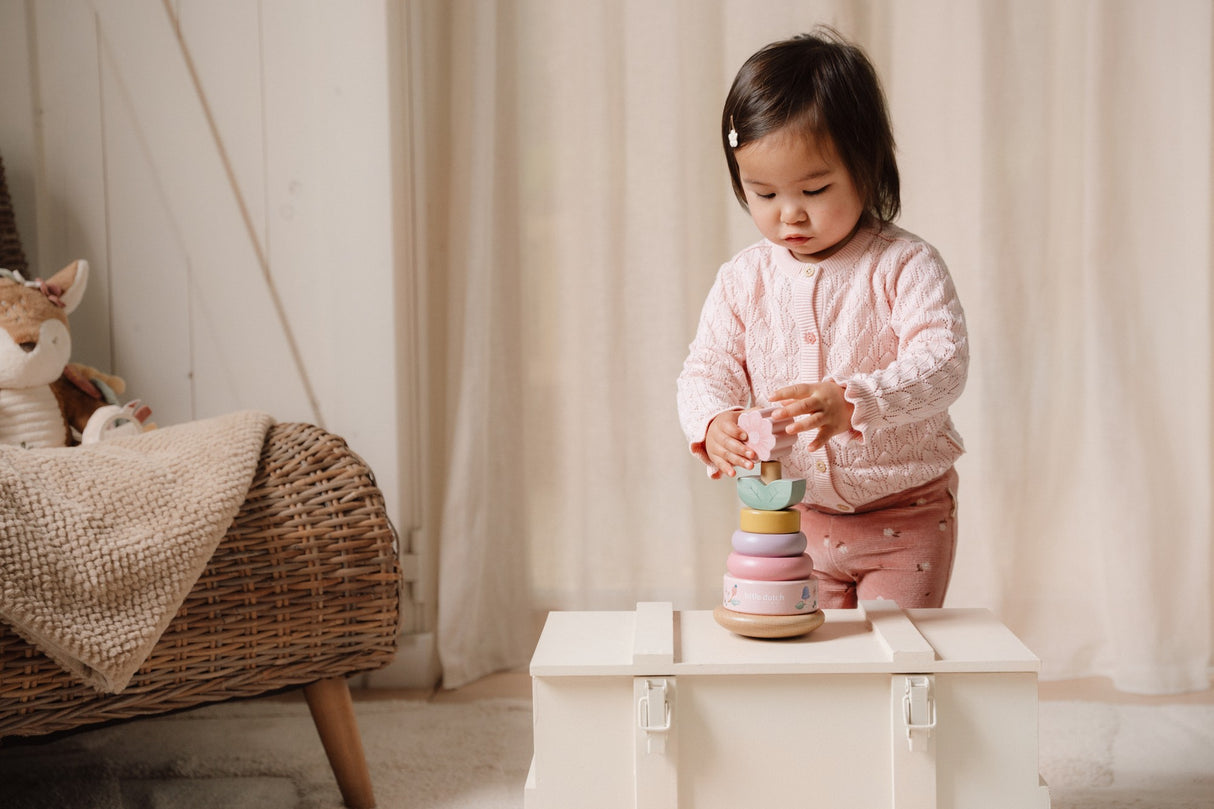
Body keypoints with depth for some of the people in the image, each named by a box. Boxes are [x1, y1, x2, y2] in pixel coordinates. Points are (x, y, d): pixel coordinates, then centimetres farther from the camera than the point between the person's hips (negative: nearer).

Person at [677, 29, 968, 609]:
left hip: (906, 514, -3)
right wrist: (714, 422, -26)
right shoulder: (742, 279, -2)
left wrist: (853, 402, -41)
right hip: (796, 515, 3)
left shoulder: (904, 265, -13)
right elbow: (707, 369, -2)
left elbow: (942, 362, -23)